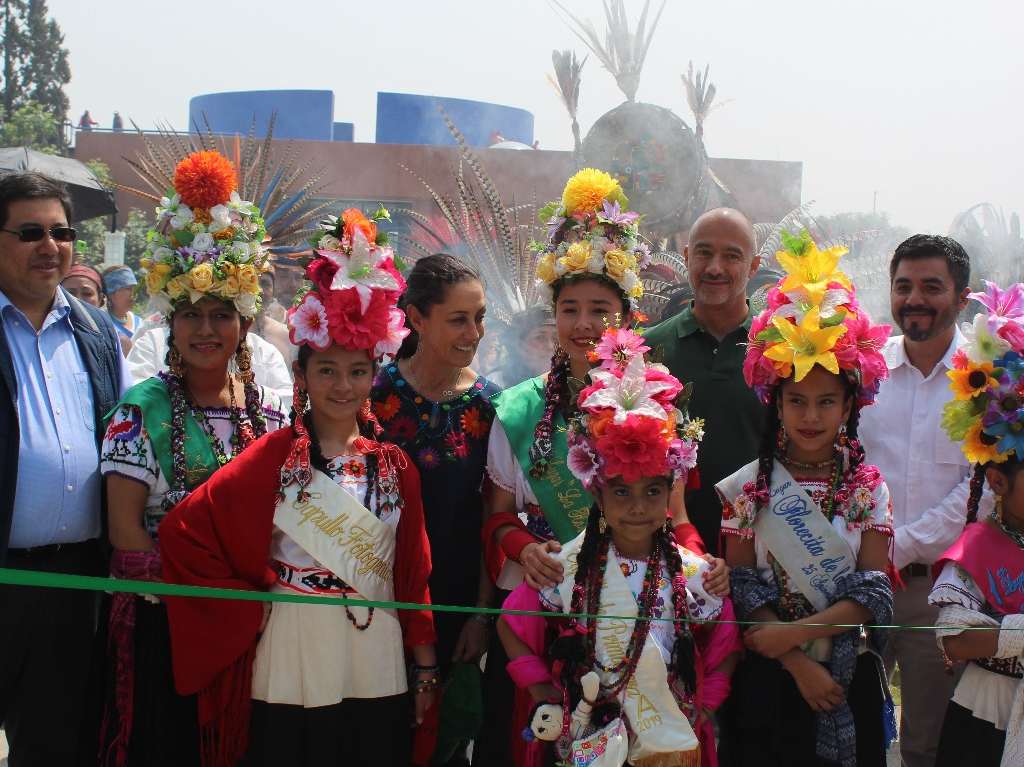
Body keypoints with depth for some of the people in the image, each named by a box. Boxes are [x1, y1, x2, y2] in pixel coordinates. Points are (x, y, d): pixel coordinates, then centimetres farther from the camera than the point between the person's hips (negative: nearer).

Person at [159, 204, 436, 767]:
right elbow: (182, 530, -9)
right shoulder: (274, 456, -4)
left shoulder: (394, 465, 7)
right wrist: (249, 600, -6)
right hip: (292, 668, -3)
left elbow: (413, 573, 8)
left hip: (376, 670, 3)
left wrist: (425, 668, 7)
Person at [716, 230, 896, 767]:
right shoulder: (749, 486, -2)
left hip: (849, 682, 1)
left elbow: (873, 594, -6)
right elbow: (741, 588, -6)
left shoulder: (868, 487, 1)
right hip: (768, 681, -1)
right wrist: (799, 664, -15)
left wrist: (794, 632, -17)